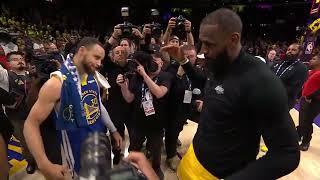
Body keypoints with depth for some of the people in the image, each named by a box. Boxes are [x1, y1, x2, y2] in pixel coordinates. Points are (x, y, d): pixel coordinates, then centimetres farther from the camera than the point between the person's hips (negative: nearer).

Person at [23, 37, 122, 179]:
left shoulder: (94, 77, -2)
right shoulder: (57, 83, -22)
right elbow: (31, 124, -19)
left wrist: (113, 130, 13)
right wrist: (44, 165, -27)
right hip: (78, 150, -6)